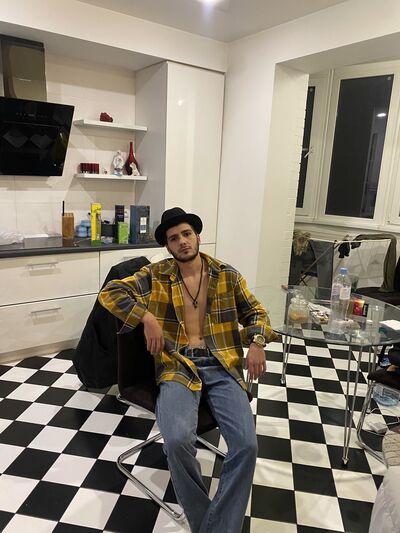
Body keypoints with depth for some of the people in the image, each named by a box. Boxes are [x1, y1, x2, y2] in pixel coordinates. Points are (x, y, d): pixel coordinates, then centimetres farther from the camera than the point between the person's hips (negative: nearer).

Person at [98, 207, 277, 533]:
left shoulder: (227, 275, 10)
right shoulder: (155, 275, 6)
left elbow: (255, 311, 17)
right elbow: (110, 293, 2)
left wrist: (257, 340, -5)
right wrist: (147, 318, -11)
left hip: (222, 365, 2)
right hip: (177, 366, -1)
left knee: (247, 444, -20)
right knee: (177, 440, -28)